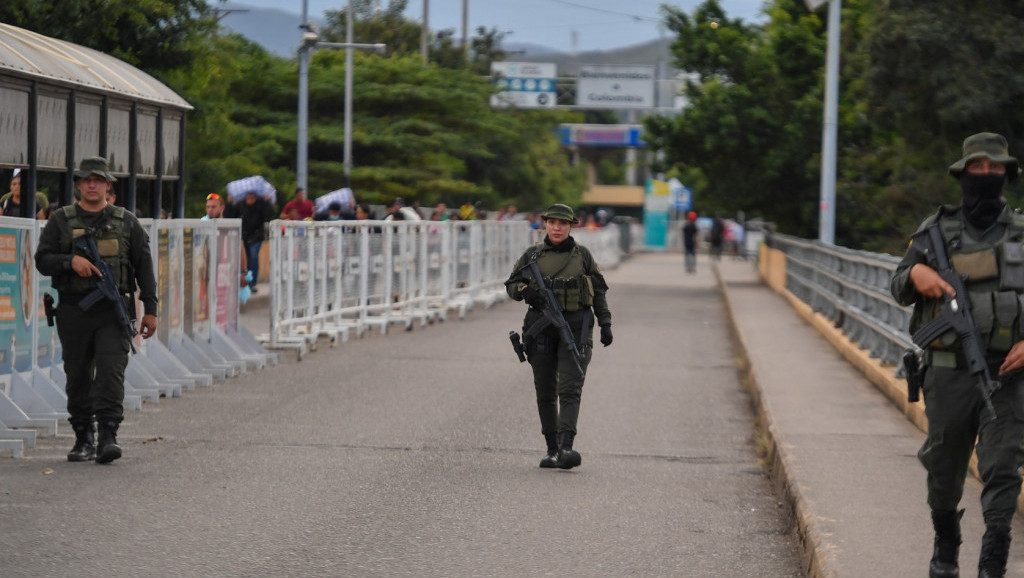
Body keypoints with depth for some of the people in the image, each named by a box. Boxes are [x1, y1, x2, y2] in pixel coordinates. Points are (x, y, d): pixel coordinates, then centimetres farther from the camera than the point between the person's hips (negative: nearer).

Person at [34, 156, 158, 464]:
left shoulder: (126, 222, 8)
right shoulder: (61, 220, 8)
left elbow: (144, 266, 8)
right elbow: (42, 260, 1)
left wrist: (150, 309, 3)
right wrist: (71, 260, -18)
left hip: (114, 310, -1)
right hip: (73, 309, 1)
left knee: (111, 370, -14)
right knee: (78, 375, 6)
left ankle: (108, 436, -19)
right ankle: (83, 439, 18)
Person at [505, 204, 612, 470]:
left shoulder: (582, 255, 4)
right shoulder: (532, 255, 5)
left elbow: (599, 291, 9)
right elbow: (511, 285, 8)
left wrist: (605, 323, 2)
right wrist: (524, 290, -14)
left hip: (576, 328, -2)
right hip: (542, 328, 2)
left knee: (570, 388, -14)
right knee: (545, 392, 7)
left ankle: (566, 449, -24)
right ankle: (552, 449, 17)